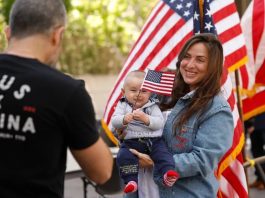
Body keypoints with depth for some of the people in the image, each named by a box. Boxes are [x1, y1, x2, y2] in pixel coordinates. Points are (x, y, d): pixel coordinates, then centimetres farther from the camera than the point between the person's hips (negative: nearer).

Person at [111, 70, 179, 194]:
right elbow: (114, 121, -2)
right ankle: (131, 180, -20)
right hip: (131, 142, 0)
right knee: (123, 156, -24)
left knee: (162, 153, -25)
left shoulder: (152, 106, 7)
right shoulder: (123, 105, 10)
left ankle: (167, 174, -30)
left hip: (153, 141, 0)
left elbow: (159, 123, -6)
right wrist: (124, 119, -25)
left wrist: (145, 118, -23)